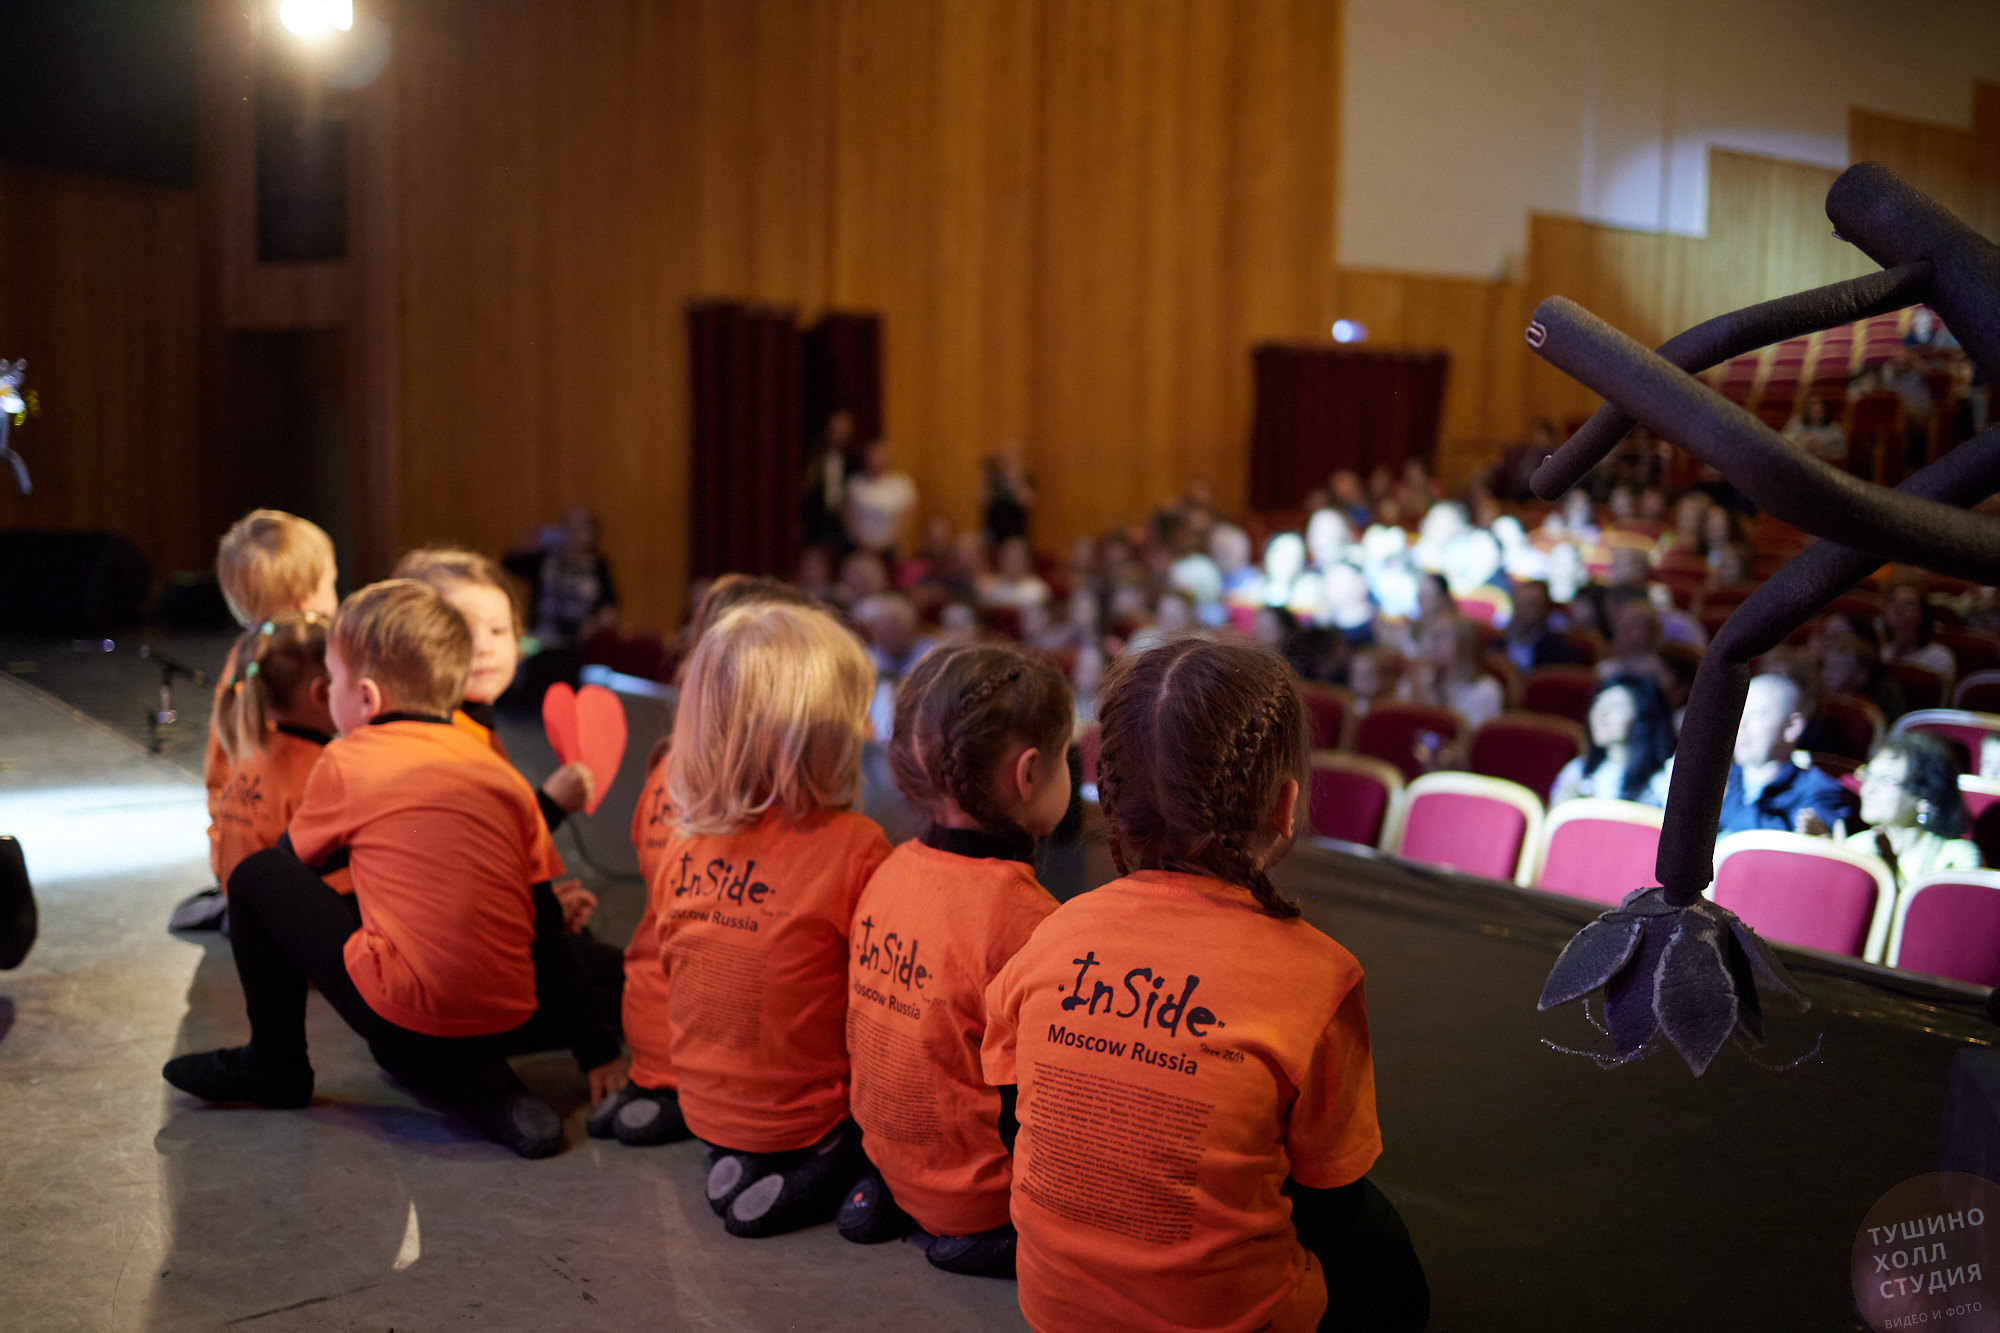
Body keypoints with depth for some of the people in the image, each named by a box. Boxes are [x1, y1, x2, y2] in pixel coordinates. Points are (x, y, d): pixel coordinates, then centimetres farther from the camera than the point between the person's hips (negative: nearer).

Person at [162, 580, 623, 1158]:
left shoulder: (348, 762, 3)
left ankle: (275, 1064, 22)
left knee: (255, 877, 10)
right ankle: (477, 1084, 15)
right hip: (509, 1023, 5)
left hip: (405, 1015, -4)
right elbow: (547, 924, 12)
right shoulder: (503, 774, 12)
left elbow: (293, 859, 20)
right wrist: (597, 1052, 15)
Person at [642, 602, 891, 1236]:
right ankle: (813, 1180, -7)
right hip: (802, 1114, -6)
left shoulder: (682, 840, -4)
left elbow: (677, 970, 8)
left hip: (702, 1107, 6)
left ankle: (733, 1160, 4)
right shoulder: (854, 845, -22)